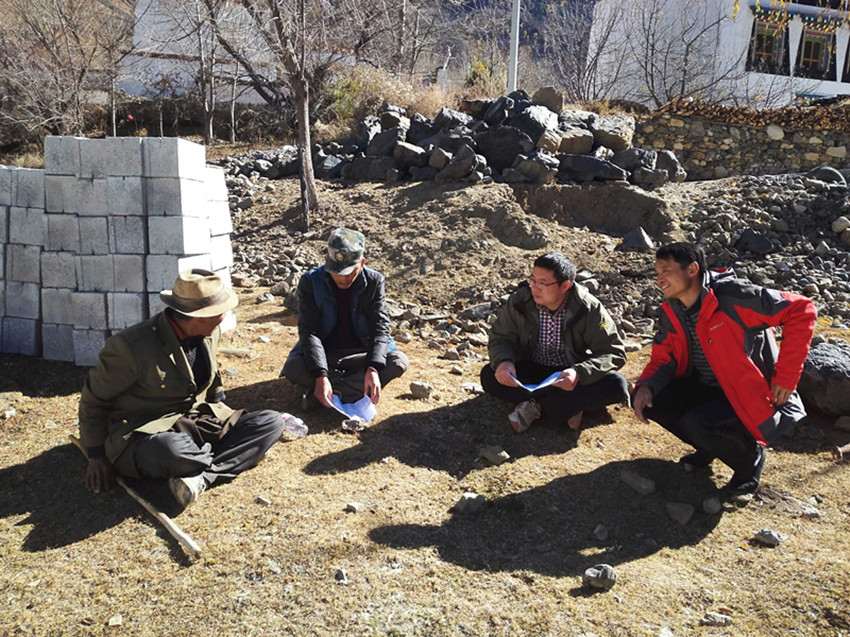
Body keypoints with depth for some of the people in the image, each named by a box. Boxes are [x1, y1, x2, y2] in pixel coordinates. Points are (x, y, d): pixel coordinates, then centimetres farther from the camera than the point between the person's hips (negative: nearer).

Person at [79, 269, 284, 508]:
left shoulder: (209, 334, 1)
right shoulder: (132, 346, -20)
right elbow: (93, 398, -6)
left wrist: (221, 410, 13)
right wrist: (96, 455, -3)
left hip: (198, 422, 7)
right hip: (144, 433, -7)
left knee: (272, 422, -14)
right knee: (171, 450, -44)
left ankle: (199, 478, -28)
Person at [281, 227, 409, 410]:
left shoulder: (374, 282, -10)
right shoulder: (310, 282, -13)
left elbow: (380, 328, -16)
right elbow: (309, 332, -19)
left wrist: (373, 369, -34)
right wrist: (320, 375, -35)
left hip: (360, 355, 1)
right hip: (323, 356, -1)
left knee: (399, 361, -27)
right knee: (292, 368, -31)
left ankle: (327, 392, -25)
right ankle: (355, 387, -19)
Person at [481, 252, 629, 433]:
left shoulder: (589, 309, -17)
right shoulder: (520, 300, -13)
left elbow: (614, 352, -18)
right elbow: (501, 337, -3)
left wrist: (579, 373, -37)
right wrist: (503, 361, -29)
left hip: (570, 375, -1)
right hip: (532, 371, 2)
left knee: (616, 385, -29)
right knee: (489, 376, -27)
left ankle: (534, 406, -25)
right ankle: (569, 407, -25)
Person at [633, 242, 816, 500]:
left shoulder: (732, 295, -24)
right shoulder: (670, 312, -3)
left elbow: (801, 310, -23)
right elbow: (662, 359, 4)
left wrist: (786, 376, -20)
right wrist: (646, 386, -20)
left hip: (749, 393, -7)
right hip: (706, 389, 7)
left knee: (696, 422, -31)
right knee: (652, 400, -14)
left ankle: (750, 457, 2)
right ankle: (710, 445, 12)